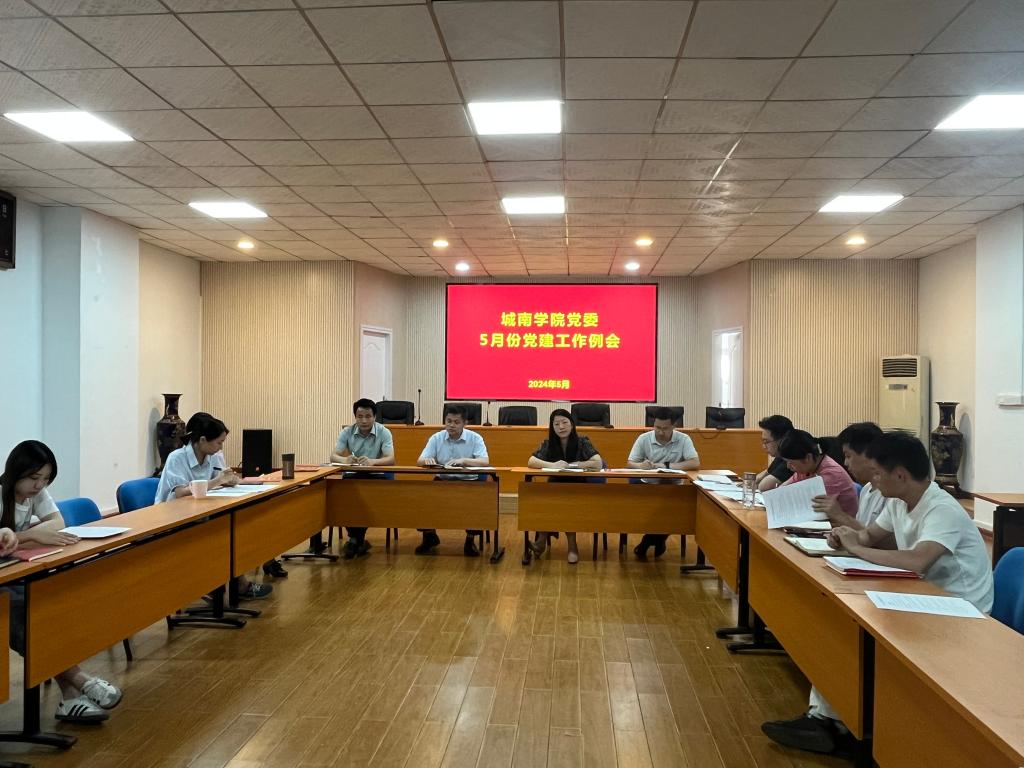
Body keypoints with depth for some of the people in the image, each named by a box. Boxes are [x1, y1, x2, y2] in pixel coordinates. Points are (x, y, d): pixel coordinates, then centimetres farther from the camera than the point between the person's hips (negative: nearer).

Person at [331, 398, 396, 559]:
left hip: (376, 476, -2)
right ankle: (358, 539, -15)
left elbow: (391, 459, -18)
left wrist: (372, 461, -40)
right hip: (353, 475, 2)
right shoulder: (347, 432, 2)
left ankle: (355, 538, -12)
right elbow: (333, 456, -8)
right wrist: (345, 459, -33)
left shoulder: (384, 432, -6)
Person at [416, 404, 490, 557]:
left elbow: (485, 462, -16)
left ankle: (470, 539, -6)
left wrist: (463, 461, -33)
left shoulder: (475, 438, -2)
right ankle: (429, 536, 3)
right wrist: (427, 460, -27)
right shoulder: (436, 438, 4)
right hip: (443, 481, 2)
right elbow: (420, 461, -1)